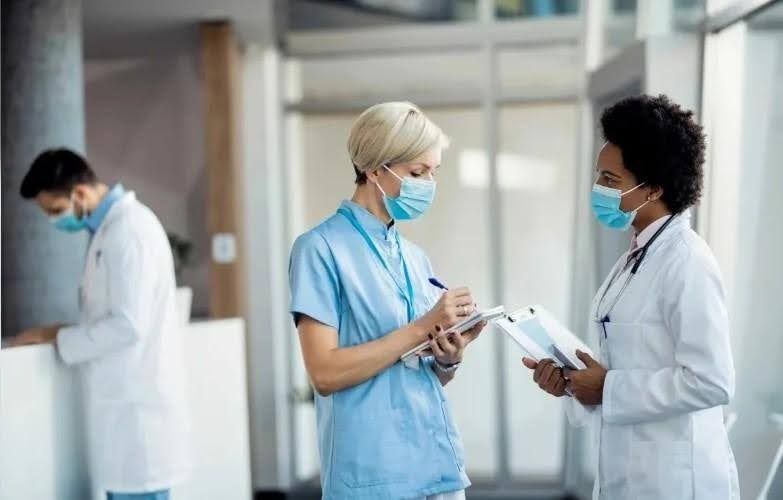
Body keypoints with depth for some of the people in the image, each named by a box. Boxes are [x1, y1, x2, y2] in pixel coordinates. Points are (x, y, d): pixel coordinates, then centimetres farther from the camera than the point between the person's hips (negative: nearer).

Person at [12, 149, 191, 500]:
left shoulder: (128, 229, -16)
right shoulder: (109, 227, 14)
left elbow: (129, 325, -21)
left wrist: (58, 337, -11)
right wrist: (59, 334, 5)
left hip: (136, 405, -9)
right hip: (125, 402, 9)